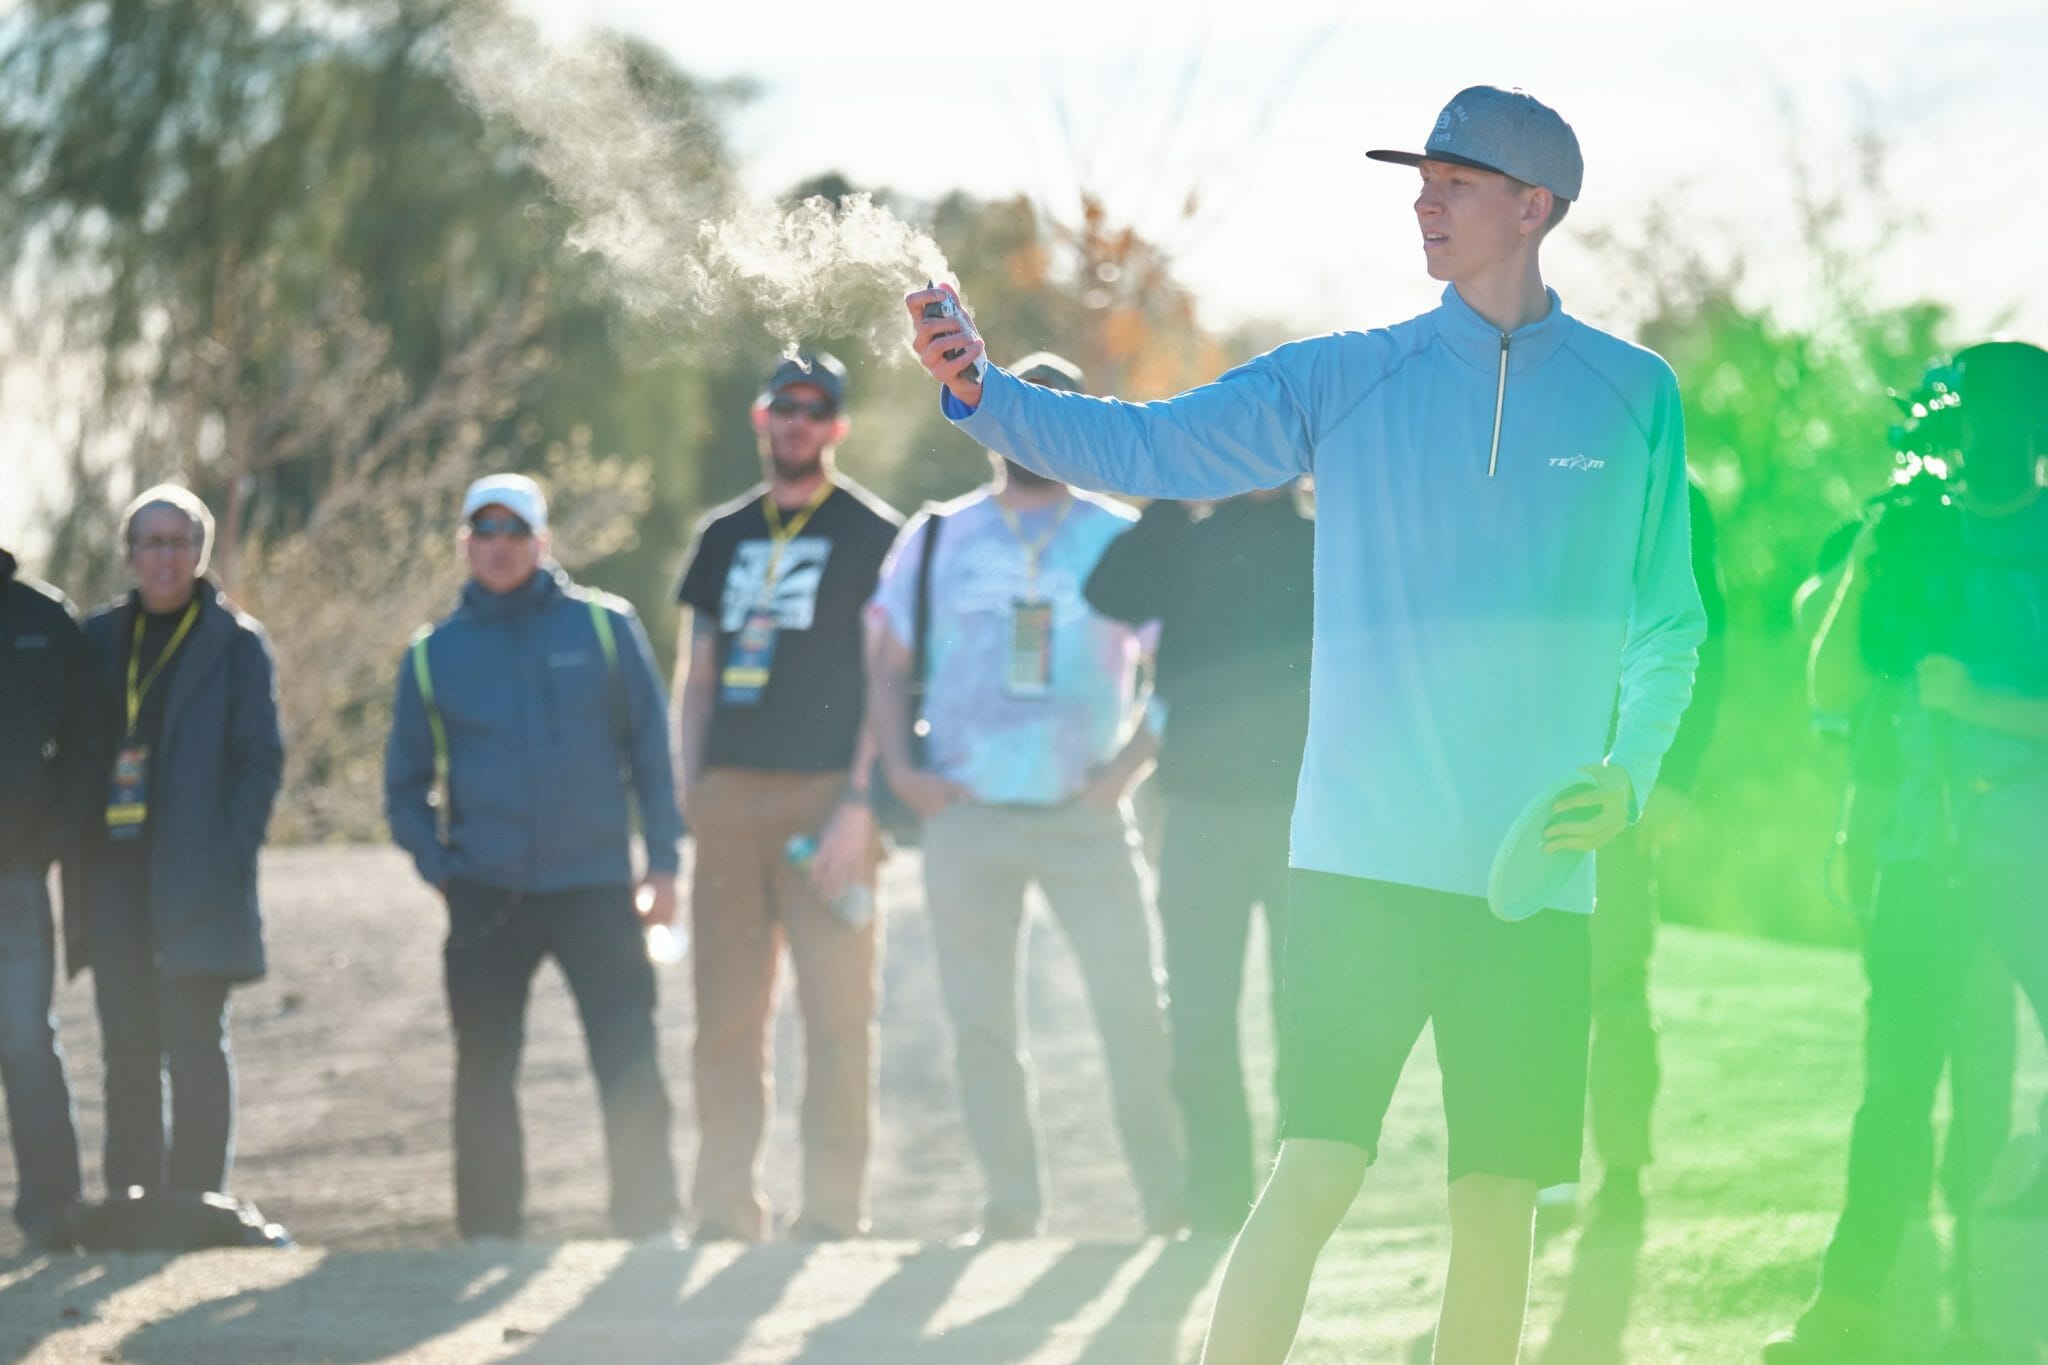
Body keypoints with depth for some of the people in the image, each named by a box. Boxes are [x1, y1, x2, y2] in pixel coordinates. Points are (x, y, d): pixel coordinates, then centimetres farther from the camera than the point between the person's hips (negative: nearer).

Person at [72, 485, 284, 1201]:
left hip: (196, 879, -4)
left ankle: (194, 1201, -1)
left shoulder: (236, 643, 0)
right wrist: (80, 858, 4)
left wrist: (228, 852, -13)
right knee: (127, 1047, 6)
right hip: (115, 873, 4)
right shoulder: (101, 637, 12)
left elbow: (262, 759, -2)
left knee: (194, 1042, -4)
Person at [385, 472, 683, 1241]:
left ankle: (650, 1231, 1)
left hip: (596, 889, -1)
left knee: (630, 1068, -5)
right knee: (485, 1075, 4)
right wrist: (438, 867, 2)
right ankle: (488, 1235, 12)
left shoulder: (604, 628, 4)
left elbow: (652, 747, 7)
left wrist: (663, 861, 1)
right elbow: (405, 783, 16)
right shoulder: (433, 655, 8)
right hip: (486, 899, 2)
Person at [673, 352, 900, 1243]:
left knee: (837, 1009, -7)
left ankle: (832, 1211, -4)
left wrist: (859, 802, -12)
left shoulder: (870, 533, 3)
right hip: (730, 799, 5)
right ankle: (725, 1211, 7)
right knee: (725, 1012, 3)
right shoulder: (725, 535, 18)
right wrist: (689, 793, 9)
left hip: (823, 794, -5)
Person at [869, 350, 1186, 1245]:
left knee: (1133, 1011, -9)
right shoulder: (936, 540, 12)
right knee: (979, 1025, 4)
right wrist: (899, 769, 0)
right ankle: (1011, 1212, 12)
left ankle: (1171, 1205, -5)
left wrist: (1128, 767, -5)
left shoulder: (1117, 540, 8)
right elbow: (889, 669, 14)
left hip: (1085, 813, -2)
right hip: (965, 813, 2)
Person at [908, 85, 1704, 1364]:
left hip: (1534, 874, 1)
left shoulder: (1634, 396, 7)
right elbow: (1144, 446, -1)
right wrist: (983, 393, -17)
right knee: (1316, 1173, -12)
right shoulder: (1347, 379, 4)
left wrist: (1631, 777, -2)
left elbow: (1667, 626, 13)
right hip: (1366, 859, -1)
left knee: (1501, 1207, 2)